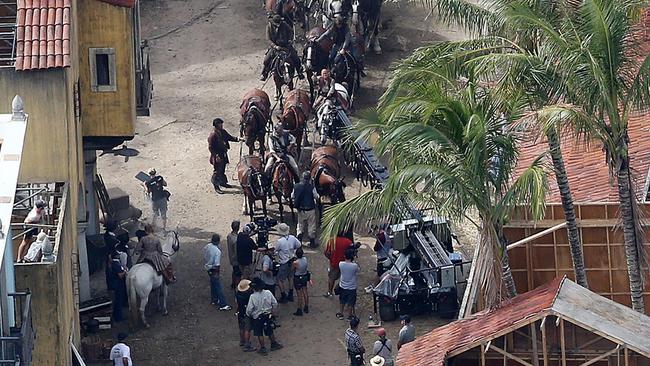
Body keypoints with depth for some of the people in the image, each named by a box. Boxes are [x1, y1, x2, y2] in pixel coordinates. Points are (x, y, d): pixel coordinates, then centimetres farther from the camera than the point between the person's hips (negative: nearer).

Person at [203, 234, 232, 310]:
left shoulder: (207, 247, -6)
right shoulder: (217, 251, -28)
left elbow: (204, 258, 8)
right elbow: (217, 264, -24)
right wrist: (219, 273, -12)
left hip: (208, 268, 8)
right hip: (214, 270, -8)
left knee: (213, 285, 25)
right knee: (219, 288, -2)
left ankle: (214, 300, 38)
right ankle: (223, 305, 2)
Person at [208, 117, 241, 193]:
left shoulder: (223, 132, 3)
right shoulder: (213, 135, -21)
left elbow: (229, 137, 17)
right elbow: (210, 147, -20)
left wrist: (238, 139, 1)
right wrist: (216, 155, -23)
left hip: (223, 155, 8)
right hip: (217, 157, -8)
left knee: (222, 170, 23)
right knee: (217, 171, -1)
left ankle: (223, 182, 39)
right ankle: (216, 186, 8)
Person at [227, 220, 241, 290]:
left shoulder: (229, 235, -7)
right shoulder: (236, 239, -33)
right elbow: (237, 252, -26)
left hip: (231, 258, 8)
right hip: (236, 260, -8)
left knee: (234, 271, 27)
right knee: (238, 274, 7)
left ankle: (233, 285, 43)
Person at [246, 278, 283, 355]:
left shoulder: (253, 297, -23)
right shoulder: (268, 293, -13)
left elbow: (249, 309, -18)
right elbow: (275, 303, -4)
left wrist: (248, 315, 4)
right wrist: (272, 310, 15)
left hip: (257, 317, -3)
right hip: (268, 316, 3)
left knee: (260, 334, 12)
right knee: (270, 331, 21)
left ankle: (263, 348, 18)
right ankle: (274, 344, 35)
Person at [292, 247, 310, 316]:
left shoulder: (295, 262, -28)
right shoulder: (305, 259, -13)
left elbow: (293, 270, -12)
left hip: (298, 278, -6)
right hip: (305, 277, 6)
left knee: (300, 295, 4)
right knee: (305, 292, 18)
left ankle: (299, 310, 15)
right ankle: (306, 308, 32)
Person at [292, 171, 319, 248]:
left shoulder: (296, 186, -6)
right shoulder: (311, 187, -17)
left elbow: (292, 197, 3)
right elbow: (316, 197, -8)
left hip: (300, 210, 3)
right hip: (310, 210, -3)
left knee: (300, 225, 20)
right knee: (311, 226, 9)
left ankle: (299, 239, 11)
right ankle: (312, 242, 15)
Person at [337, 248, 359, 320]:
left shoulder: (341, 264, -18)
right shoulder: (355, 266, -25)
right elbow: (357, 272, -5)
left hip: (342, 286, 3)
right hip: (352, 287, -3)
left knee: (342, 301, 24)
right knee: (351, 303, 16)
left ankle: (341, 314, 36)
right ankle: (350, 315, 29)